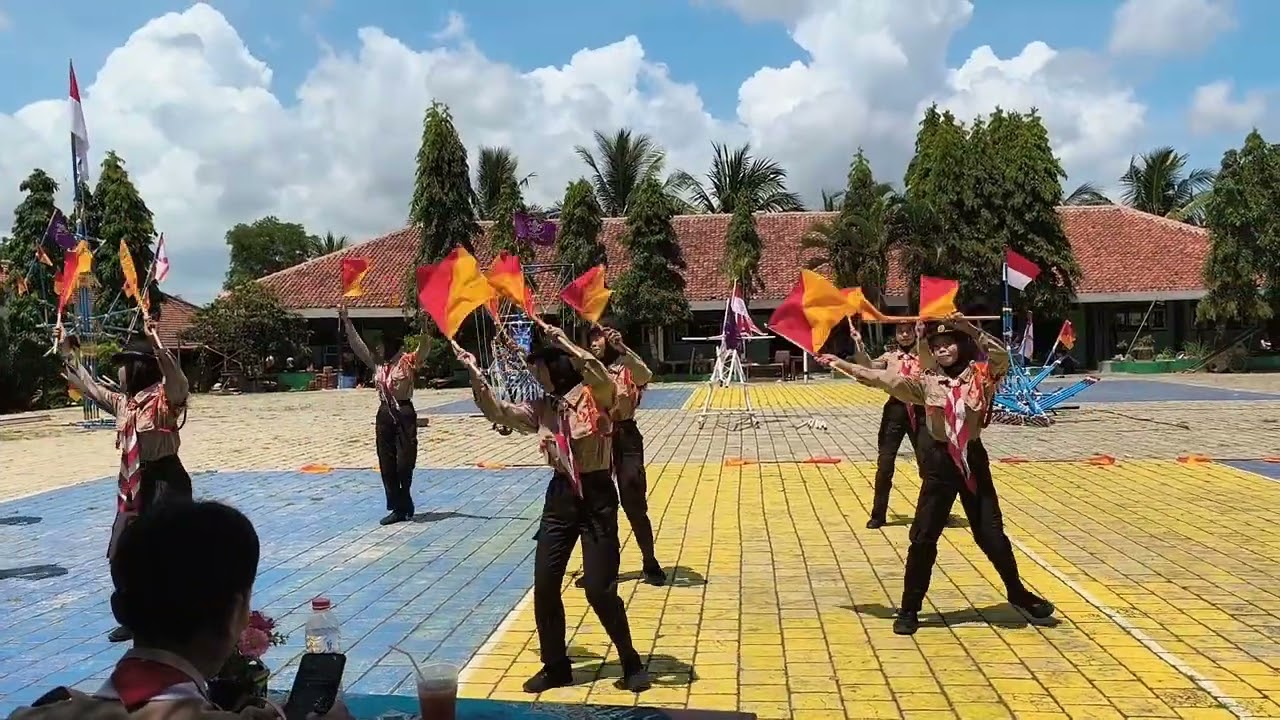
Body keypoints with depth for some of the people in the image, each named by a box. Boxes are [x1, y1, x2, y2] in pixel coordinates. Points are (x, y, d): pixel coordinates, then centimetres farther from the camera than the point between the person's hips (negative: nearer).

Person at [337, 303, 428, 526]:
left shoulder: (409, 361, -6)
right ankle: (398, 508, 12)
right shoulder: (377, 363, 10)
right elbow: (357, 345, 11)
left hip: (404, 413, -6)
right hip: (384, 414, 6)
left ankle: (403, 505, 19)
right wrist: (346, 321, 5)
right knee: (386, 464, 6)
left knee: (405, 461, 0)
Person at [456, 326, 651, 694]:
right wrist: (476, 376, -4)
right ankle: (555, 666, 23)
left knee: (599, 588, -5)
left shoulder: (595, 397, -10)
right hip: (559, 496, 6)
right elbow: (500, 413, 4)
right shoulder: (541, 408, 7)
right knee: (544, 586, 6)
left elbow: (603, 379, -32)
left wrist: (565, 344, -34)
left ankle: (631, 664, 15)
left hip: (597, 495, -6)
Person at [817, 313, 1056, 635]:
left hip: (974, 460, 0)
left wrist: (970, 328, -17)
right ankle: (909, 609, 12)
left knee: (992, 534, 9)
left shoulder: (980, 376, 0)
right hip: (939, 463, 0)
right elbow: (883, 378, -5)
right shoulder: (926, 382, -1)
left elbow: (1001, 355, -15)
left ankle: (1018, 594, 32)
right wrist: (842, 364, -11)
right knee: (923, 537, 2)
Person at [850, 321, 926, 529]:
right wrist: (858, 343, -21)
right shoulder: (889, 357, 6)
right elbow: (868, 368, -8)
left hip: (919, 411, -1)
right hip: (895, 410, 1)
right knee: (885, 463, 2)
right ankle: (878, 514, 12)